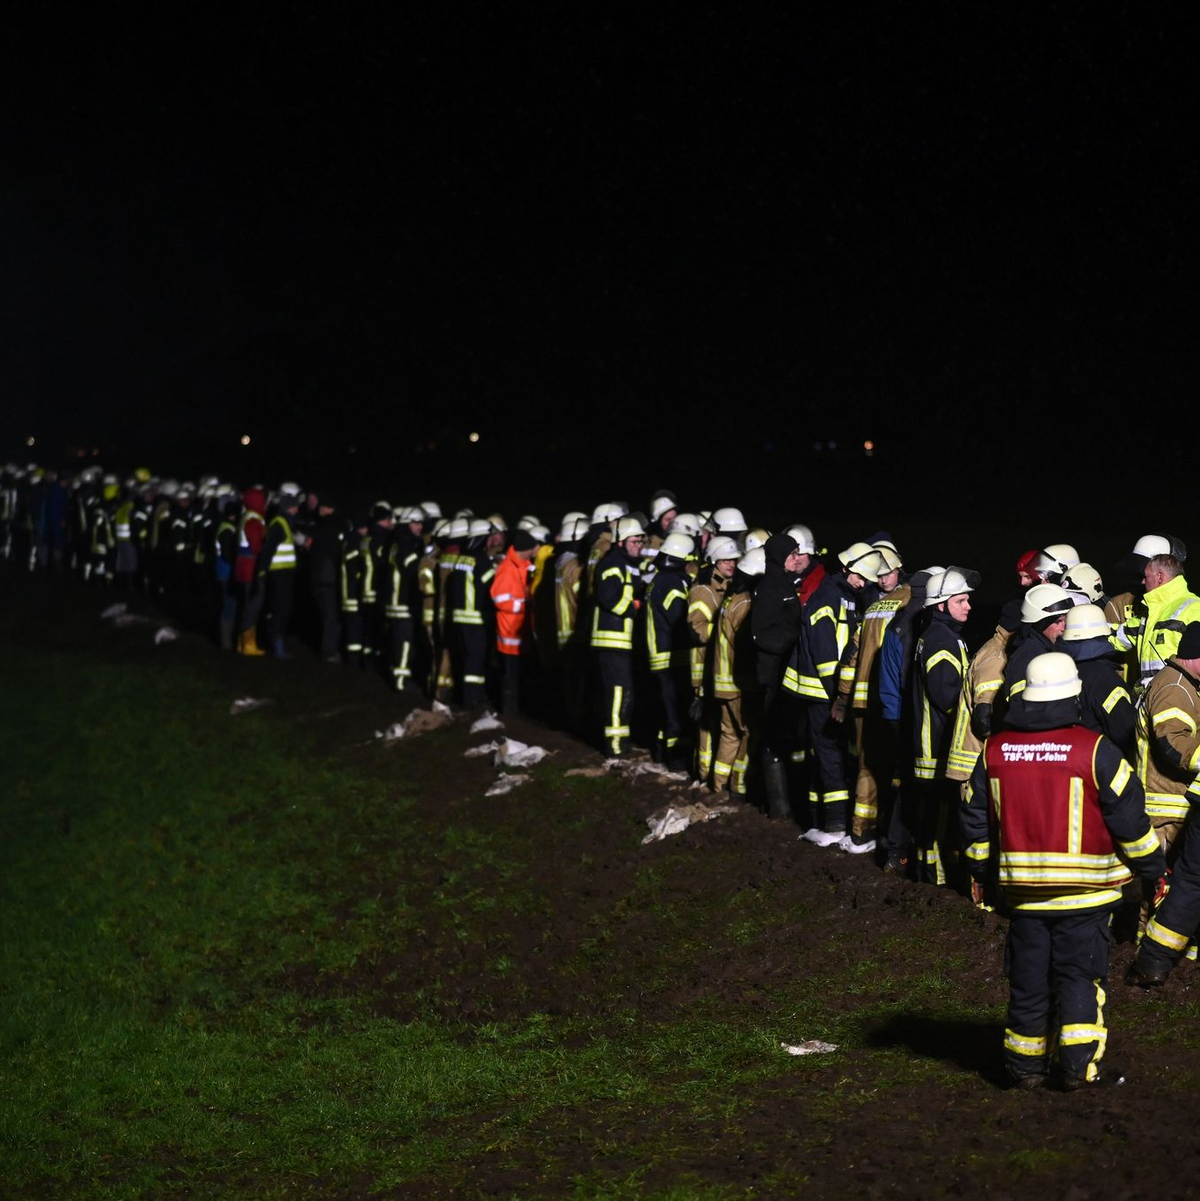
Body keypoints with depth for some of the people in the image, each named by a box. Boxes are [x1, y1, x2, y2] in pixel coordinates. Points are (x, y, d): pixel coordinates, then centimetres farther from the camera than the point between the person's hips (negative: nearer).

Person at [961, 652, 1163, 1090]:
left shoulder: (994, 750, 1)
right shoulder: (1095, 750, -12)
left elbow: (975, 820, 10)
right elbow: (1129, 819, -7)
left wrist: (982, 873, 24)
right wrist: (1152, 869, 7)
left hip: (1023, 889, 3)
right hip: (1085, 890, -3)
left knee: (1029, 977, 13)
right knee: (1081, 974, 7)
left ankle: (1025, 1065, 19)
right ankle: (1080, 1062, 1)